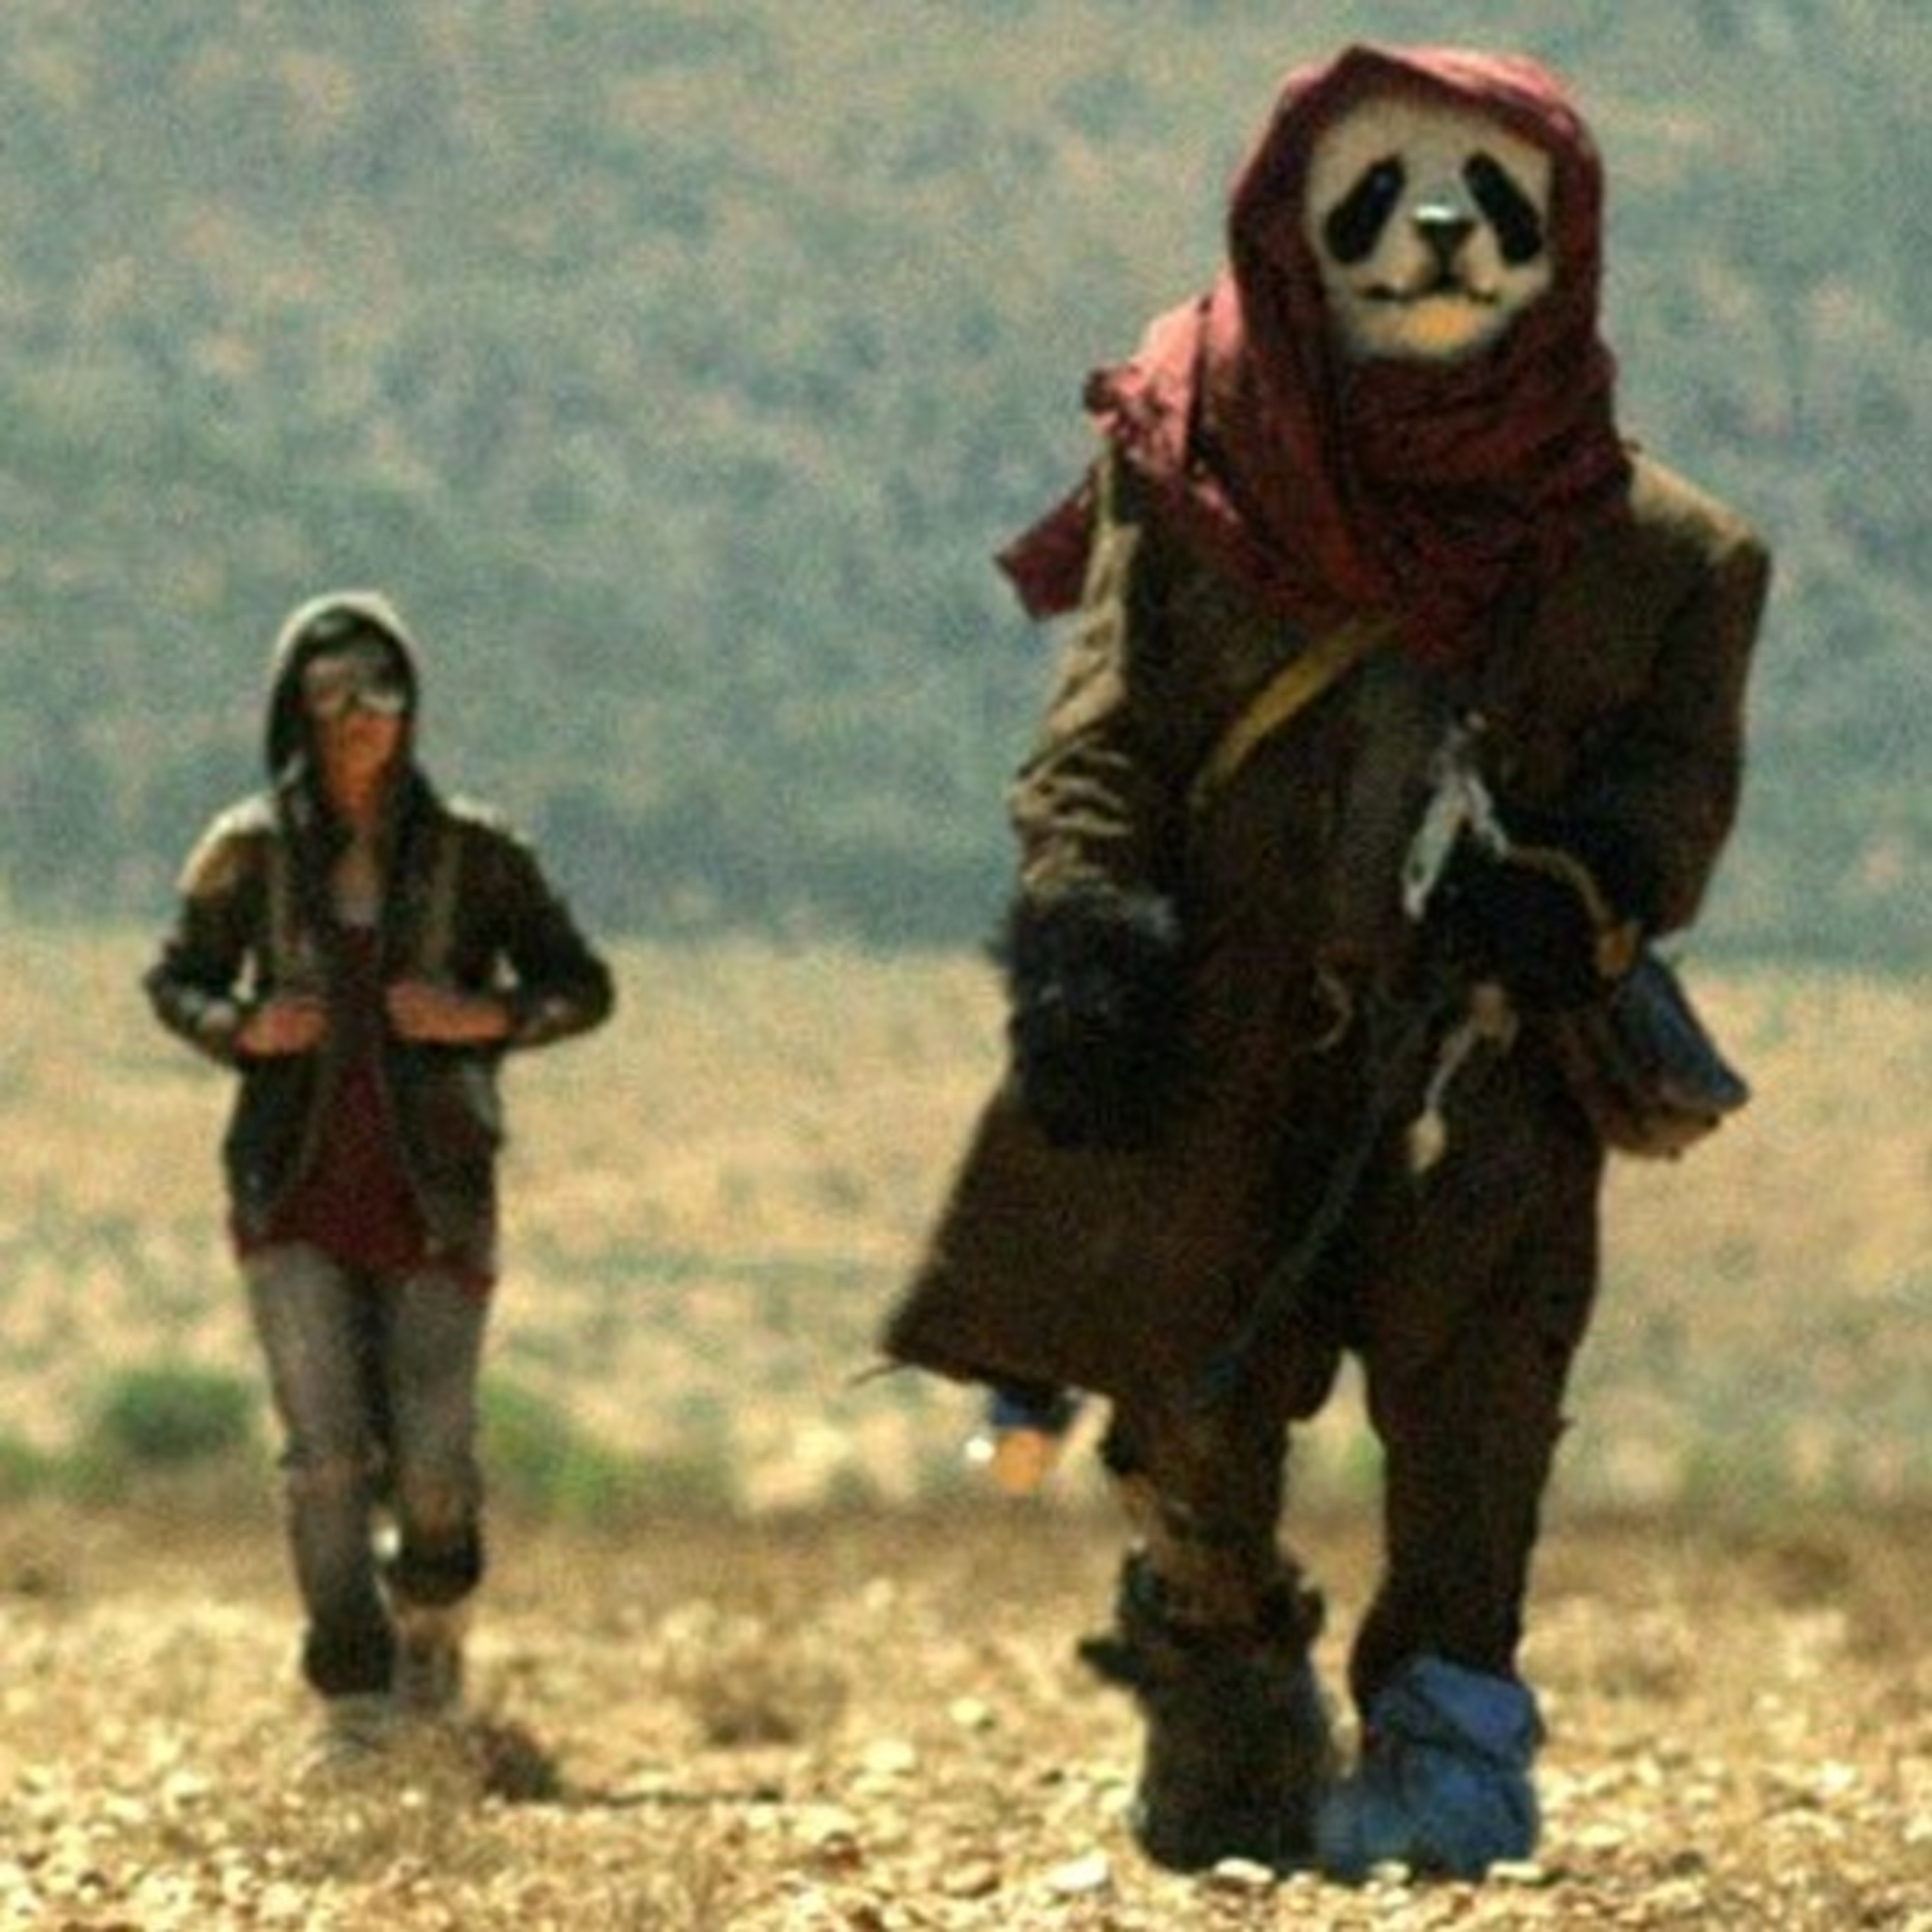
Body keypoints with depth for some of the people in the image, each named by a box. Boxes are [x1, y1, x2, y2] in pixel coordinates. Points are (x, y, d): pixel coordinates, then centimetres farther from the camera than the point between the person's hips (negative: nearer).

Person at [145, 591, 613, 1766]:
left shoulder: (471, 856, -2)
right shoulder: (251, 855, 0)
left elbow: (584, 987, 6)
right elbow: (177, 980, 13)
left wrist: (492, 1017, -14)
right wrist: (241, 1028, -9)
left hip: (432, 1194, 0)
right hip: (297, 1194, 0)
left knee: (431, 1458, 1)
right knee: (328, 1453, -8)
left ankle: (434, 1624, 33)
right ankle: (354, 1702, 0)